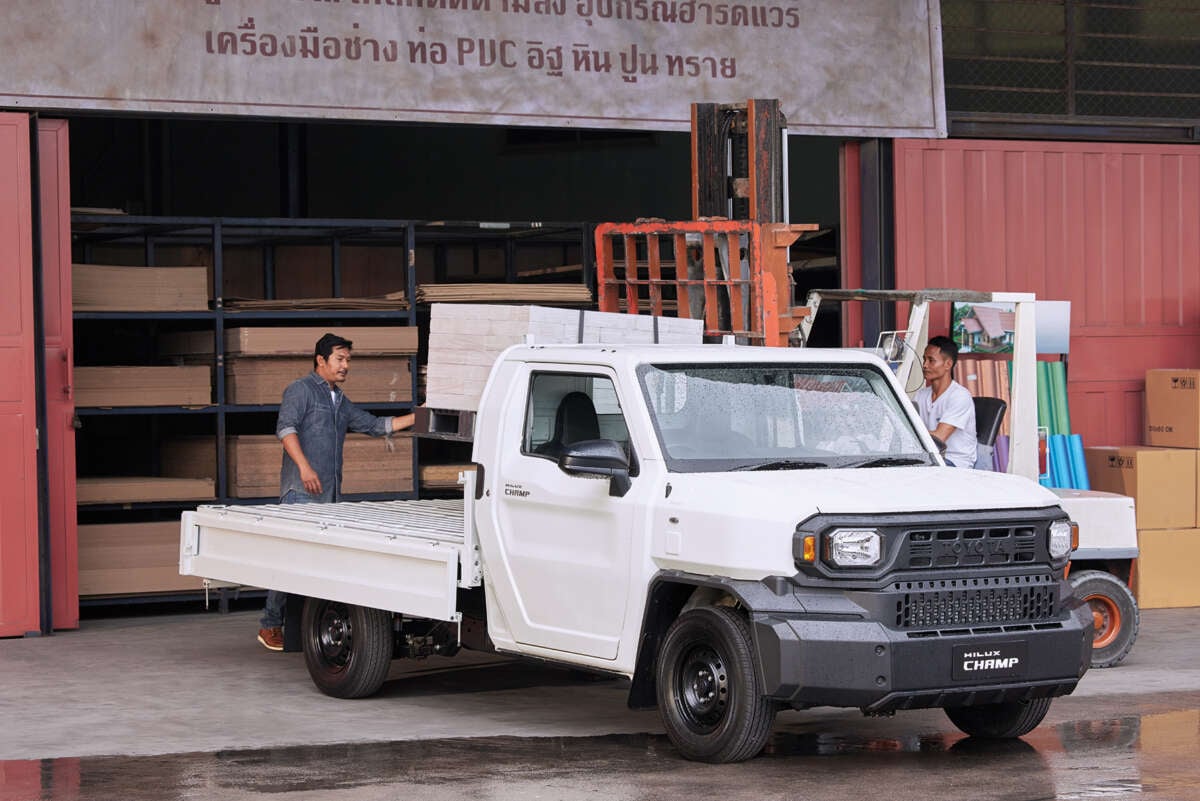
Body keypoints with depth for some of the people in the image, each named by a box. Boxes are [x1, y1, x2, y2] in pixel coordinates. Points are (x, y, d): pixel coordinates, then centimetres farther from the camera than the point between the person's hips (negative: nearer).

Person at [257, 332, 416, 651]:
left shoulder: (340, 401, 25)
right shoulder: (301, 390, -1)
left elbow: (374, 425, 28)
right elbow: (286, 427, -13)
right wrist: (304, 466, -25)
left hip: (330, 494, 8)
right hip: (300, 492, -8)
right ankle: (270, 625, -6)